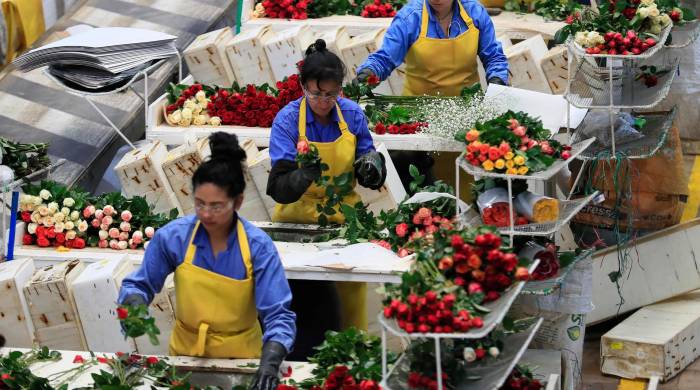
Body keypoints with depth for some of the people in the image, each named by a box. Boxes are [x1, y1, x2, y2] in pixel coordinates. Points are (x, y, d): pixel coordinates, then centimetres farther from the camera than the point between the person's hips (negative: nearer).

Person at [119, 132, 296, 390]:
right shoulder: (172, 236, -8)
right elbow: (138, 285, 4)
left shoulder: (258, 246, -13)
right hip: (187, 353, 1)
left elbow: (278, 314, -16)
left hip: (240, 358, -1)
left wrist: (270, 361, -33)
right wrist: (135, 306, -18)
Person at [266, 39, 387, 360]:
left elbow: (372, 176, 6)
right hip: (299, 219, -3)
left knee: (351, 295, 6)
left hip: (345, 217, 3)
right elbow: (279, 187, -19)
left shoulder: (352, 114, -1)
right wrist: (304, 176, -40)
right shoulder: (288, 120, -11)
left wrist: (371, 165, -18)